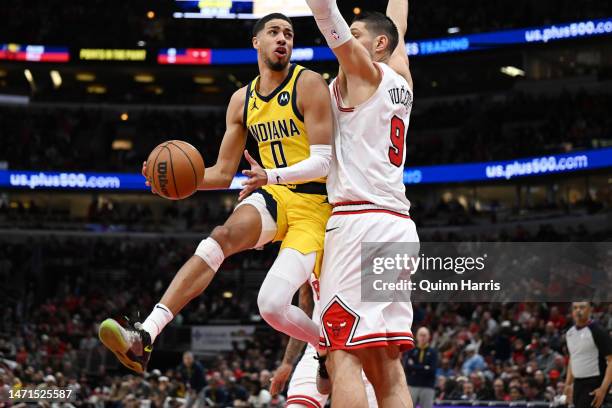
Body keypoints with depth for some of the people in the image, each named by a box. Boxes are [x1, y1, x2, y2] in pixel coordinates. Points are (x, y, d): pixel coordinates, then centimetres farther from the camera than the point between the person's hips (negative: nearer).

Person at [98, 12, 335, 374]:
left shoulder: (309, 85, -7)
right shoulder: (242, 100, 11)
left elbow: (324, 162, -15)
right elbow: (223, 174, 15)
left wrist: (273, 175, -32)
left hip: (313, 203, -4)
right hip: (272, 196, 4)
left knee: (273, 305, -21)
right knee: (222, 237, -29)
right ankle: (145, 338, -40)